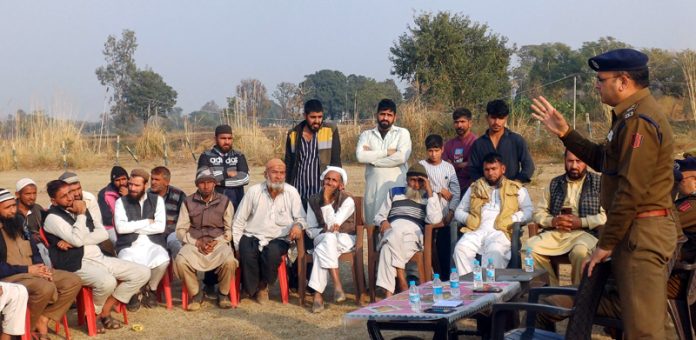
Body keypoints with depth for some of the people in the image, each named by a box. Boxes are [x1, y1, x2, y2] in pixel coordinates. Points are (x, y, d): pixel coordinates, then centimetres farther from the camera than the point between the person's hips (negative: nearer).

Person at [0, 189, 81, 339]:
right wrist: (27, 270, -17)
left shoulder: (17, 224, 15)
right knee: (46, 287, -35)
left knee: (73, 281, -6)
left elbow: (34, 252, 18)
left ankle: (42, 319, -10)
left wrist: (40, 267, -3)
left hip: (32, 272, 8)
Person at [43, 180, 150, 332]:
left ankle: (104, 312, 0)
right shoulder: (53, 218, -7)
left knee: (143, 273, -4)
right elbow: (77, 240, -20)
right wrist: (81, 214, -12)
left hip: (99, 257, 8)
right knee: (107, 282, -37)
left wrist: (73, 241, -10)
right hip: (78, 264, -8)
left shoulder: (83, 208, 15)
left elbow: (103, 234, 2)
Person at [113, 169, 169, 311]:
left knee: (162, 261, -32)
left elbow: (160, 227, -5)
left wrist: (133, 227, -5)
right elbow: (120, 227, -9)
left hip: (152, 245, 1)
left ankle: (150, 289, 2)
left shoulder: (157, 200, 9)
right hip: (129, 246, -1)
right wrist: (147, 222, -5)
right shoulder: (121, 202, 8)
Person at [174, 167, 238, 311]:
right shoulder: (188, 202, 11)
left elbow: (230, 229, 6)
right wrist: (196, 242, -9)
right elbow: (180, 230, 6)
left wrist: (217, 242, -11)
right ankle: (196, 293, -5)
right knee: (180, 261, -31)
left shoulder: (224, 202, 10)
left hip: (218, 243, -1)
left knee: (229, 261, -33)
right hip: (194, 243, 1)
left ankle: (223, 293, -4)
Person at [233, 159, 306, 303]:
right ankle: (252, 289, -5)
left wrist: (298, 225, -19)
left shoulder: (292, 192, 4)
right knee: (247, 253, -31)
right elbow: (238, 222, 6)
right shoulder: (254, 191, 3)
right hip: (252, 236, 0)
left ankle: (263, 285, -4)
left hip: (279, 238, 0)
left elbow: (301, 218, 6)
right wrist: (237, 246, -1)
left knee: (272, 252, -33)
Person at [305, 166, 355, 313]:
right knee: (329, 237, -36)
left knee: (321, 250, -34)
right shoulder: (313, 201, 5)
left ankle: (318, 294, -34)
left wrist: (327, 202, -19)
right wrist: (324, 231, -12)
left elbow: (333, 225, -19)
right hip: (322, 238, 2)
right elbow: (310, 230, 7)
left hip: (345, 239, -2)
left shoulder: (347, 200, -7)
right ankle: (337, 284, -40)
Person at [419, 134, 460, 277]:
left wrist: (451, 212, -8)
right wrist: (440, 190, -7)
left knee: (444, 249, 4)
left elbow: (456, 192, 3)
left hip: (444, 216, 2)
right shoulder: (421, 165, 2)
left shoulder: (449, 167, 7)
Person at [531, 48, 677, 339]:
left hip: (641, 232, -11)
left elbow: (631, 190, -22)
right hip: (638, 230, 11)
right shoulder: (633, 115, 16)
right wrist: (565, 133, 14)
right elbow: (604, 160, 22)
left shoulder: (639, 120, -19)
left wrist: (605, 244, -17)